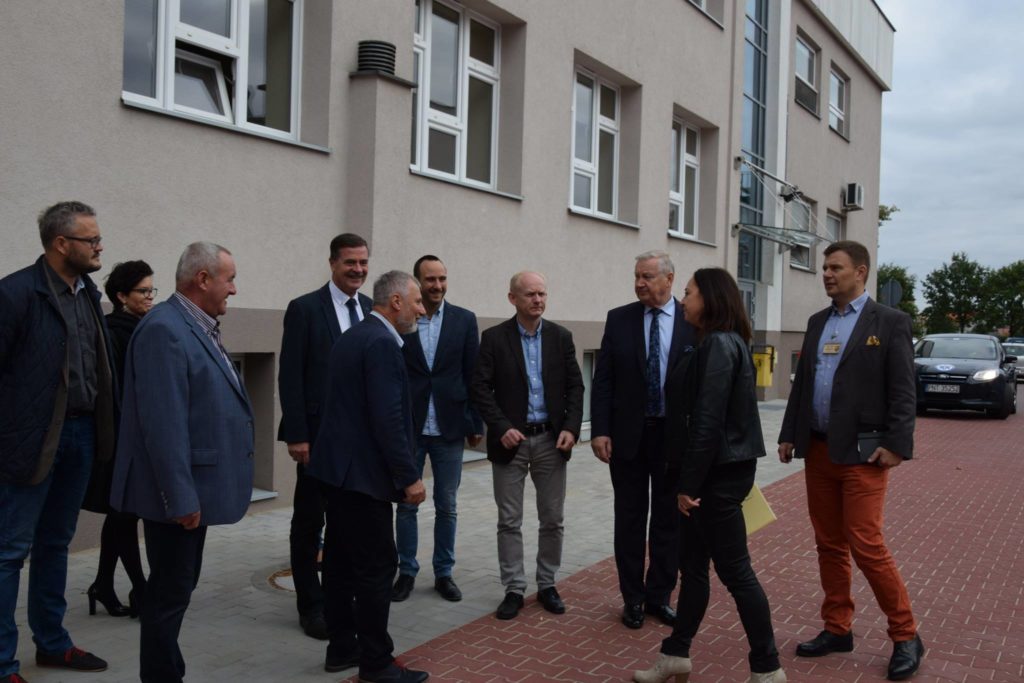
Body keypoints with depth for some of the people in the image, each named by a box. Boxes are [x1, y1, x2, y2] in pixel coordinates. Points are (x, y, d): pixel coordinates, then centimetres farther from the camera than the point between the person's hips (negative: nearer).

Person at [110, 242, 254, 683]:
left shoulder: (198, 327, 12)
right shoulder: (164, 330, -19)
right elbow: (164, 424, -24)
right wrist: (181, 497, -23)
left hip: (195, 486, 10)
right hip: (180, 491, -10)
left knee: (179, 587, 19)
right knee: (170, 591, 2)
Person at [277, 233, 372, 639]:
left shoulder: (374, 311, 8)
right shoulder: (304, 309, -7)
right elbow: (290, 377, -9)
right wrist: (296, 435, -14)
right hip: (319, 434, -4)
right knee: (310, 522, 8)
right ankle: (311, 605, 21)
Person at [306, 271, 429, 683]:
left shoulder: (351, 337, 14)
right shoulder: (382, 343, -17)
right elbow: (388, 418, -23)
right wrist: (409, 476, -17)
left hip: (337, 465, 10)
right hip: (362, 472, -10)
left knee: (341, 561, 15)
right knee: (377, 567, -2)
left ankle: (342, 648, 26)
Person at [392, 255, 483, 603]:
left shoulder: (464, 320, 1)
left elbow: (473, 375, 2)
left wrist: (476, 424, 1)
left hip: (449, 428, 1)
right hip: (408, 428, -1)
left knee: (446, 506, 10)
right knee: (406, 505, 9)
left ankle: (444, 573, 24)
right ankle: (406, 572, 24)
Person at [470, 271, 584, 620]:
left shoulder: (561, 336, 4)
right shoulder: (494, 337, -3)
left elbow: (575, 386, 4)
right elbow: (480, 388, -6)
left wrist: (571, 428, -8)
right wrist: (501, 428, -15)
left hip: (551, 439, 2)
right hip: (511, 439, -2)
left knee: (553, 519, 8)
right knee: (509, 521, 4)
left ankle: (547, 585, 23)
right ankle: (514, 589, 15)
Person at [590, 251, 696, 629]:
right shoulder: (619, 319, 0)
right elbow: (603, 380, 0)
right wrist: (599, 430, -7)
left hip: (676, 436, 0)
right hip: (628, 434, 0)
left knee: (668, 519, 10)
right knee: (629, 519, 9)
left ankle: (659, 596, 25)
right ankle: (633, 598, 22)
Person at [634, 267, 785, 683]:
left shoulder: (719, 345, -17)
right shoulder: (718, 342, 13)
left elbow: (709, 421, -21)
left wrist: (689, 483, -17)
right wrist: (688, 478, 15)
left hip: (719, 473, -10)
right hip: (716, 469, 10)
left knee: (735, 571, 1)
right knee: (692, 566, 15)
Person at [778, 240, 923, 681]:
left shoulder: (890, 322, -4)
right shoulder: (817, 322, 13)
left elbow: (903, 391, -8)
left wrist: (896, 444, -15)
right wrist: (789, 435, 11)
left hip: (862, 452, -6)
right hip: (818, 450, 6)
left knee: (866, 545, -8)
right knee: (829, 545, 11)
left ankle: (905, 637, 9)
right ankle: (837, 629, 23)